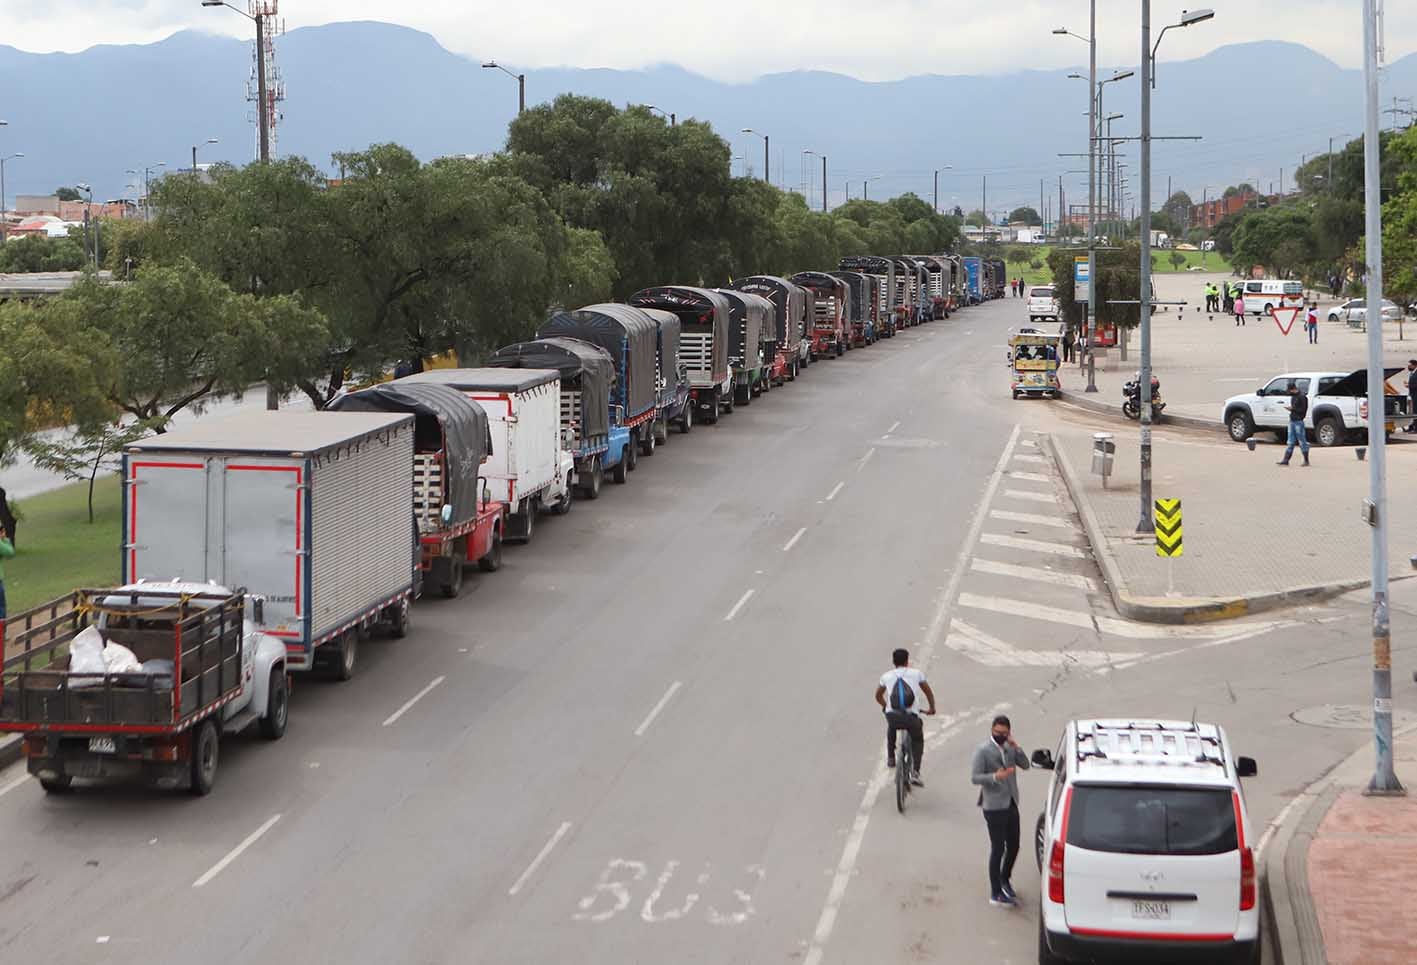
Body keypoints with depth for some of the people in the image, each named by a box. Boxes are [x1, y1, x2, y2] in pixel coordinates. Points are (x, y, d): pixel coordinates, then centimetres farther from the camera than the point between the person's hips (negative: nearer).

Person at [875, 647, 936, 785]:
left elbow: (878, 696, 33)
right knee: (917, 741, 26)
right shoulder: (916, 673, 14)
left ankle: (890, 757, 36)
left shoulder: (886, 676, 18)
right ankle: (915, 773, 9)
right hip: (911, 717, -1)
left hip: (892, 715, 2)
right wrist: (931, 708, 41)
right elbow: (929, 693, 24)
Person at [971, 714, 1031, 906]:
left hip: (1011, 804, 7)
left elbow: (1025, 765, 1)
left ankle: (1005, 879, 37)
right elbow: (974, 777, -16)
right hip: (994, 807, -6)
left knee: (1013, 846, 14)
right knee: (998, 848, -4)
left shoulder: (1009, 748, 9)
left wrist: (1016, 748, -13)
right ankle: (996, 894, 2)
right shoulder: (983, 751, -11)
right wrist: (995, 777, -31)